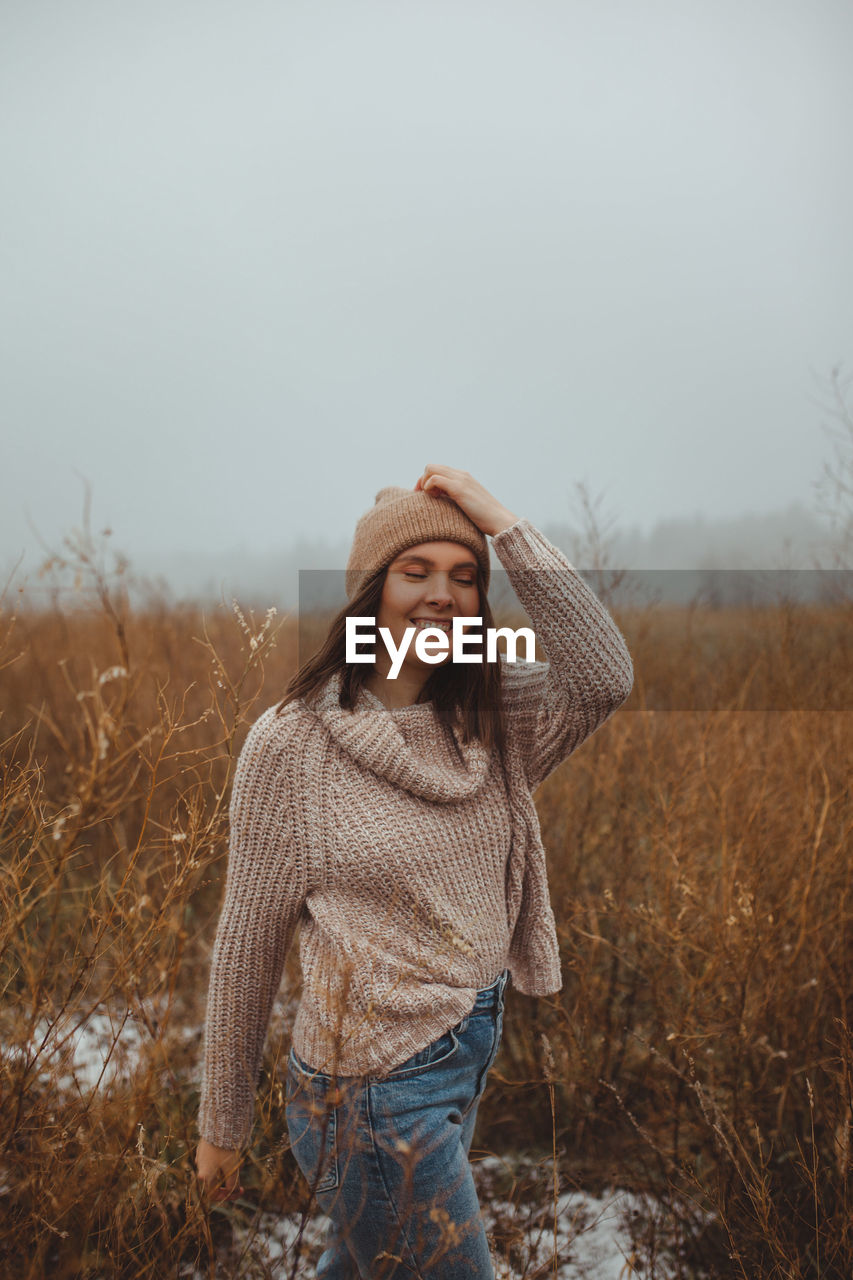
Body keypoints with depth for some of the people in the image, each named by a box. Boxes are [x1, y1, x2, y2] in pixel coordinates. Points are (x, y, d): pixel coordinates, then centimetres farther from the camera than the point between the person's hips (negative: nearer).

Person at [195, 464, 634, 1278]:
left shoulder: (489, 720, -3)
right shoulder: (292, 741, -16)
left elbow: (604, 680, -22)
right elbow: (249, 942, -10)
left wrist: (505, 526, -21)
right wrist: (221, 1125, -1)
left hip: (471, 1054, 6)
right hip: (376, 1091, -5)